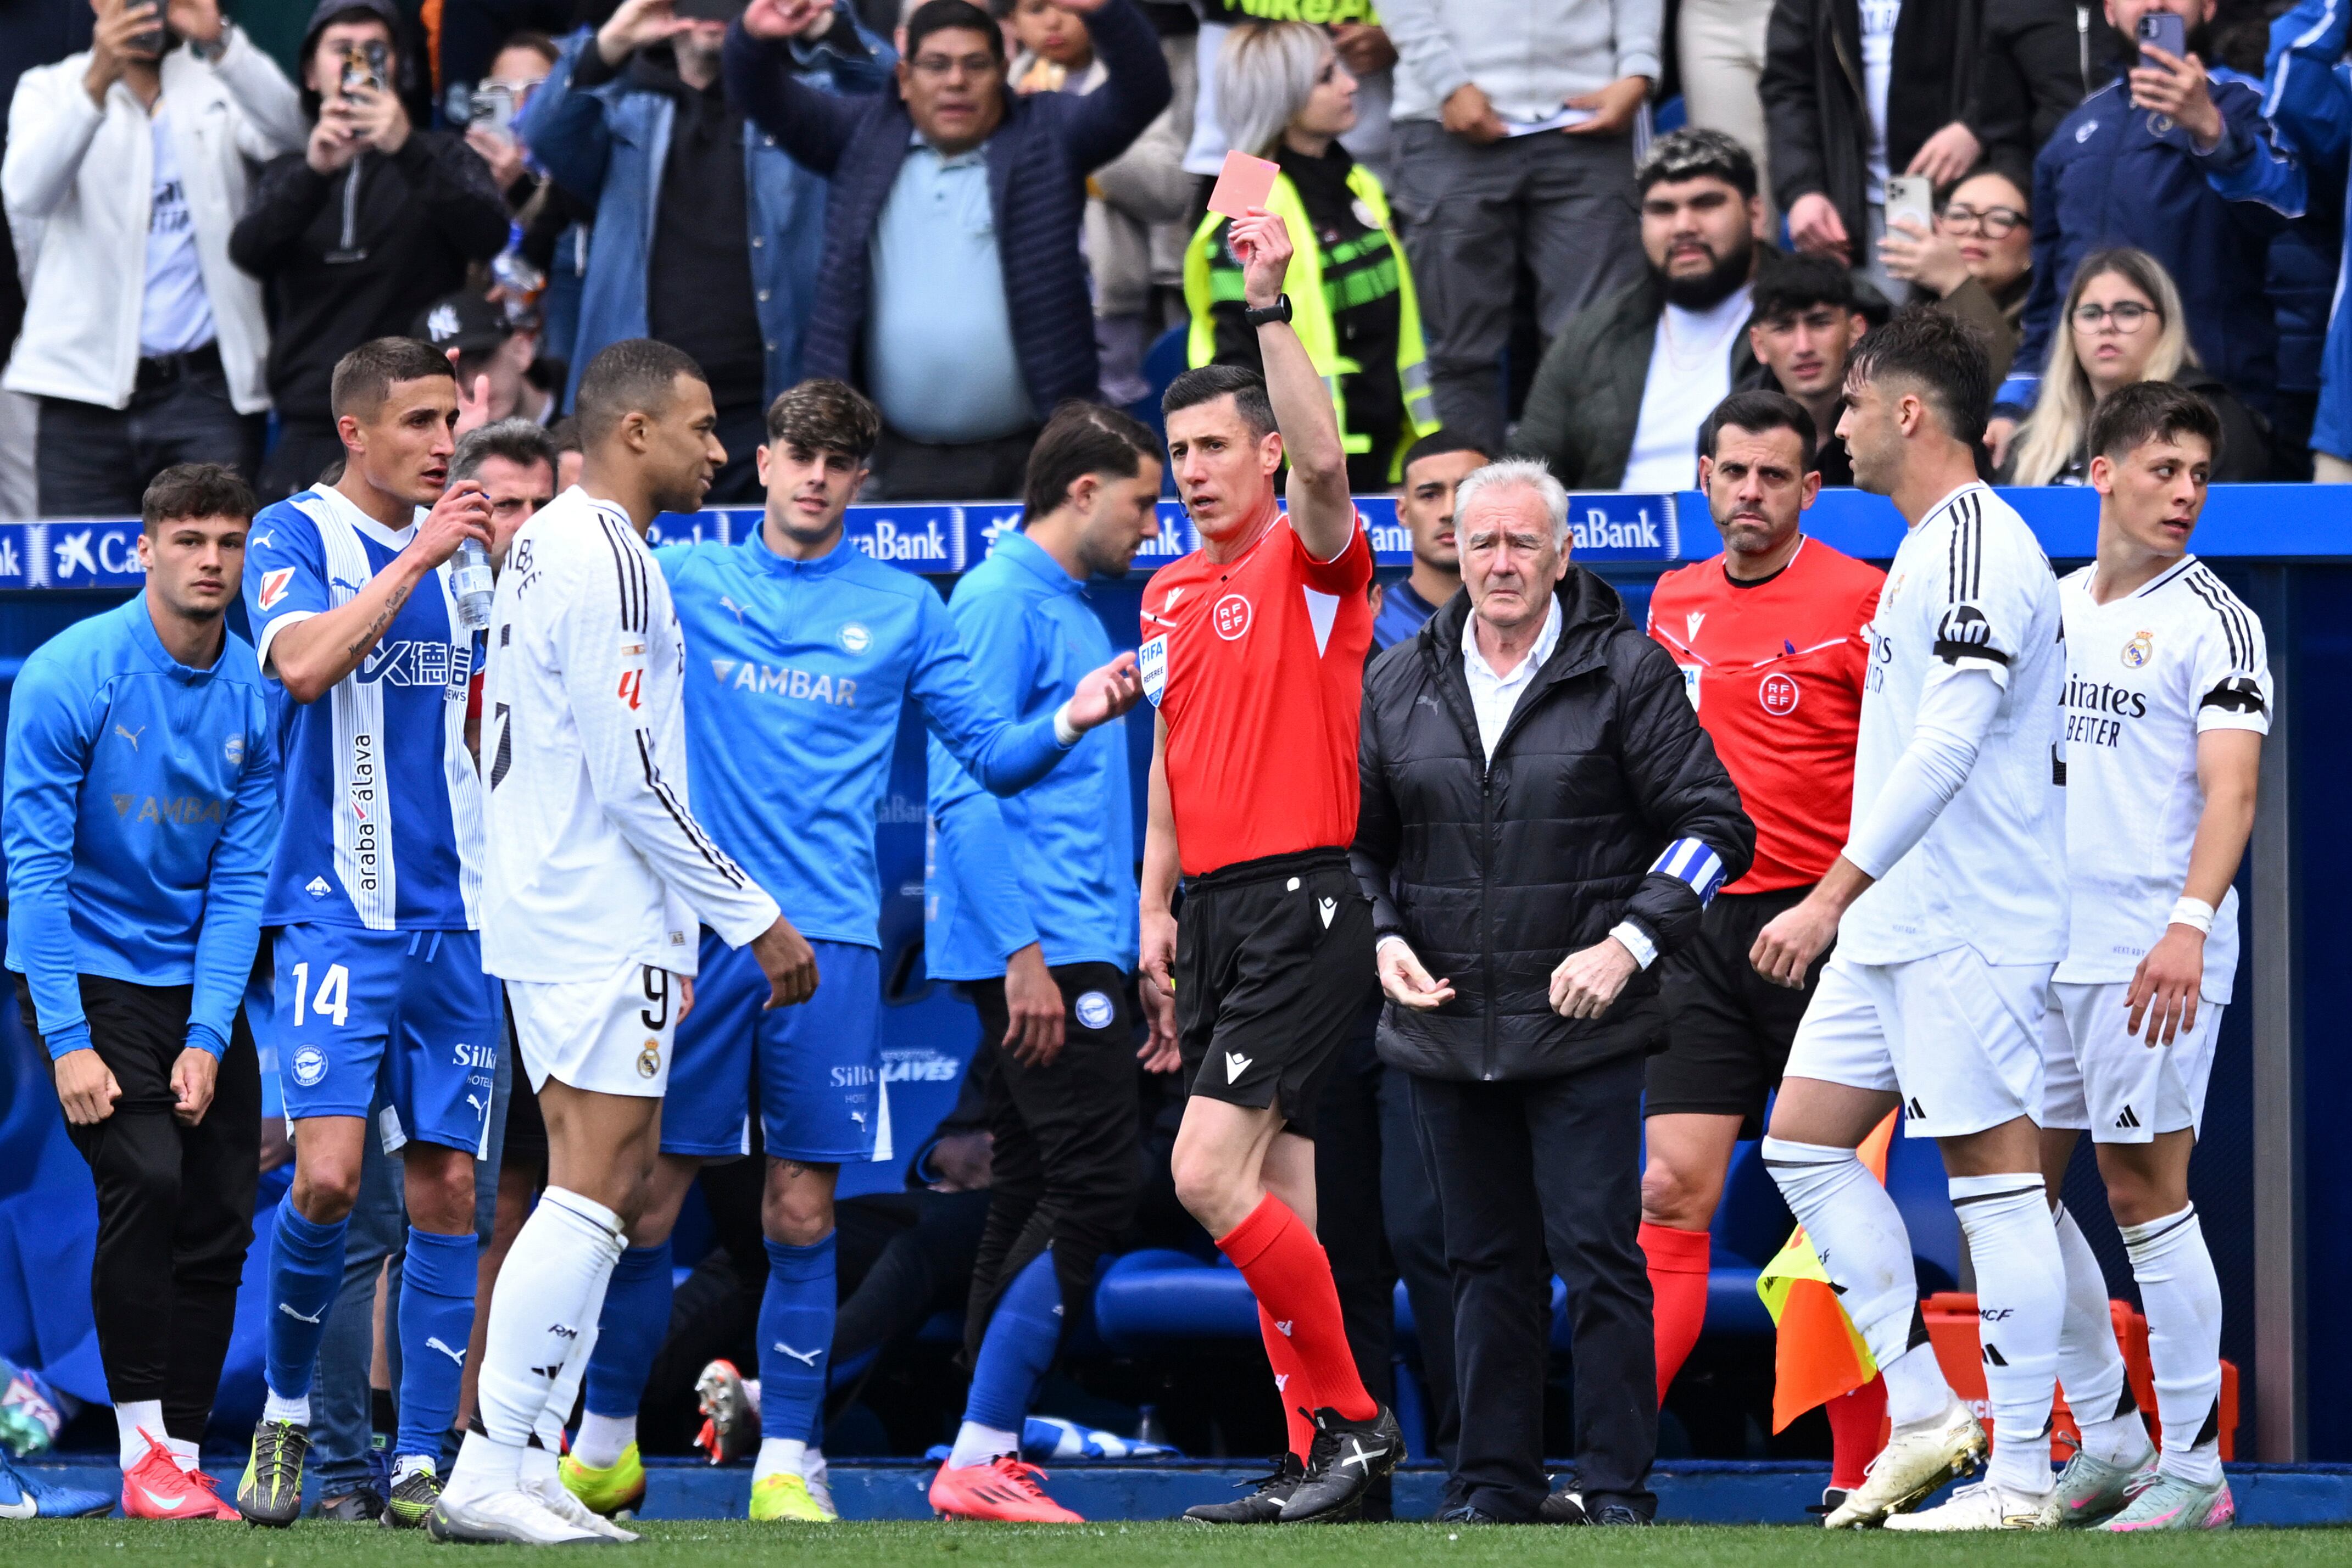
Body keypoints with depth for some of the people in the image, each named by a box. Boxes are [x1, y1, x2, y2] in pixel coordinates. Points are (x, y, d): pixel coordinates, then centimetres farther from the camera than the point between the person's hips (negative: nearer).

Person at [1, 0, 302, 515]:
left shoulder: (222, 85, 12)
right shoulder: (49, 91, 11)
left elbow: (287, 134, -10)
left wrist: (221, 43, -27)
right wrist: (98, 81, -25)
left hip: (207, 389, 0)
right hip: (89, 389, 0)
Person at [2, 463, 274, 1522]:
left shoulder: (255, 698, -1)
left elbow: (241, 880, 1)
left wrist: (207, 1038, -8)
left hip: (196, 981, 5)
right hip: (87, 973, -5)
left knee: (220, 1217, -1)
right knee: (145, 1179, -20)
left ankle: (184, 1462, 8)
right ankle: (142, 1453, -13)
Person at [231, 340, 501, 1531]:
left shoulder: (459, 549, 13)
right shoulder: (296, 537, -3)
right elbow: (304, 663, -22)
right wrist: (418, 559, -21)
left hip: (456, 923, 5)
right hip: (338, 913, -5)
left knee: (447, 1186, 1)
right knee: (329, 1173, -16)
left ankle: (419, 1465, 5)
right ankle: (286, 1406, 8)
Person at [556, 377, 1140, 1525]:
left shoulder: (904, 610, 10)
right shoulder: (684, 581, 8)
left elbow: (990, 752, 11)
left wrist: (1069, 720, -9)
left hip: (829, 942, 0)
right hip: (693, 923, 0)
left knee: (802, 1215, -1)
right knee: (644, 1198, 0)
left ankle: (784, 1468, 5)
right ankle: (606, 1447, 14)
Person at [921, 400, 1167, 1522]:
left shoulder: (1070, 610, 20)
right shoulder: (1005, 600, -10)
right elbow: (964, 788, -18)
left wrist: (1140, 967, 23)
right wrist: (1025, 953, -23)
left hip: (1067, 953, 10)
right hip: (1040, 952, -10)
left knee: (1037, 1198, 10)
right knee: (1094, 1186, -13)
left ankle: (989, 1456, 12)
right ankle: (978, 1459, -13)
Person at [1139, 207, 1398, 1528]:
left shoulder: (1313, 562, -4)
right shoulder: (1170, 594, 17)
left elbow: (1325, 460, -26)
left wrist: (1272, 308, -30)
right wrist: (1158, 909, 17)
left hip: (1303, 904, -8)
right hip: (1214, 910, 8)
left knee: (1211, 1175, -17)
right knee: (1274, 1195, 6)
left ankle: (1351, 1418, -8)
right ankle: (1322, 1454, 8)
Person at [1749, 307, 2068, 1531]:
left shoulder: (1979, 546, -16)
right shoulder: (1928, 549, 16)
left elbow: (1946, 746, -24)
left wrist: (1831, 898, -26)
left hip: (1967, 930, -11)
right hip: (1893, 926, 11)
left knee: (1994, 1178, -7)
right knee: (1803, 1144, 9)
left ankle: (2019, 1475, -4)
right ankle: (1923, 1414, 10)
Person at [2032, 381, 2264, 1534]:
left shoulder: (2211, 621, -6)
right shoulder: (2052, 608, 13)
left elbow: (2231, 788, -16)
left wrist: (2190, 923, -29)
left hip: (2152, 952, -7)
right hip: (2045, 947, 7)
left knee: (2144, 1192, -8)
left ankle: (2194, 1469, -2)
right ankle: (2106, 1442, 18)